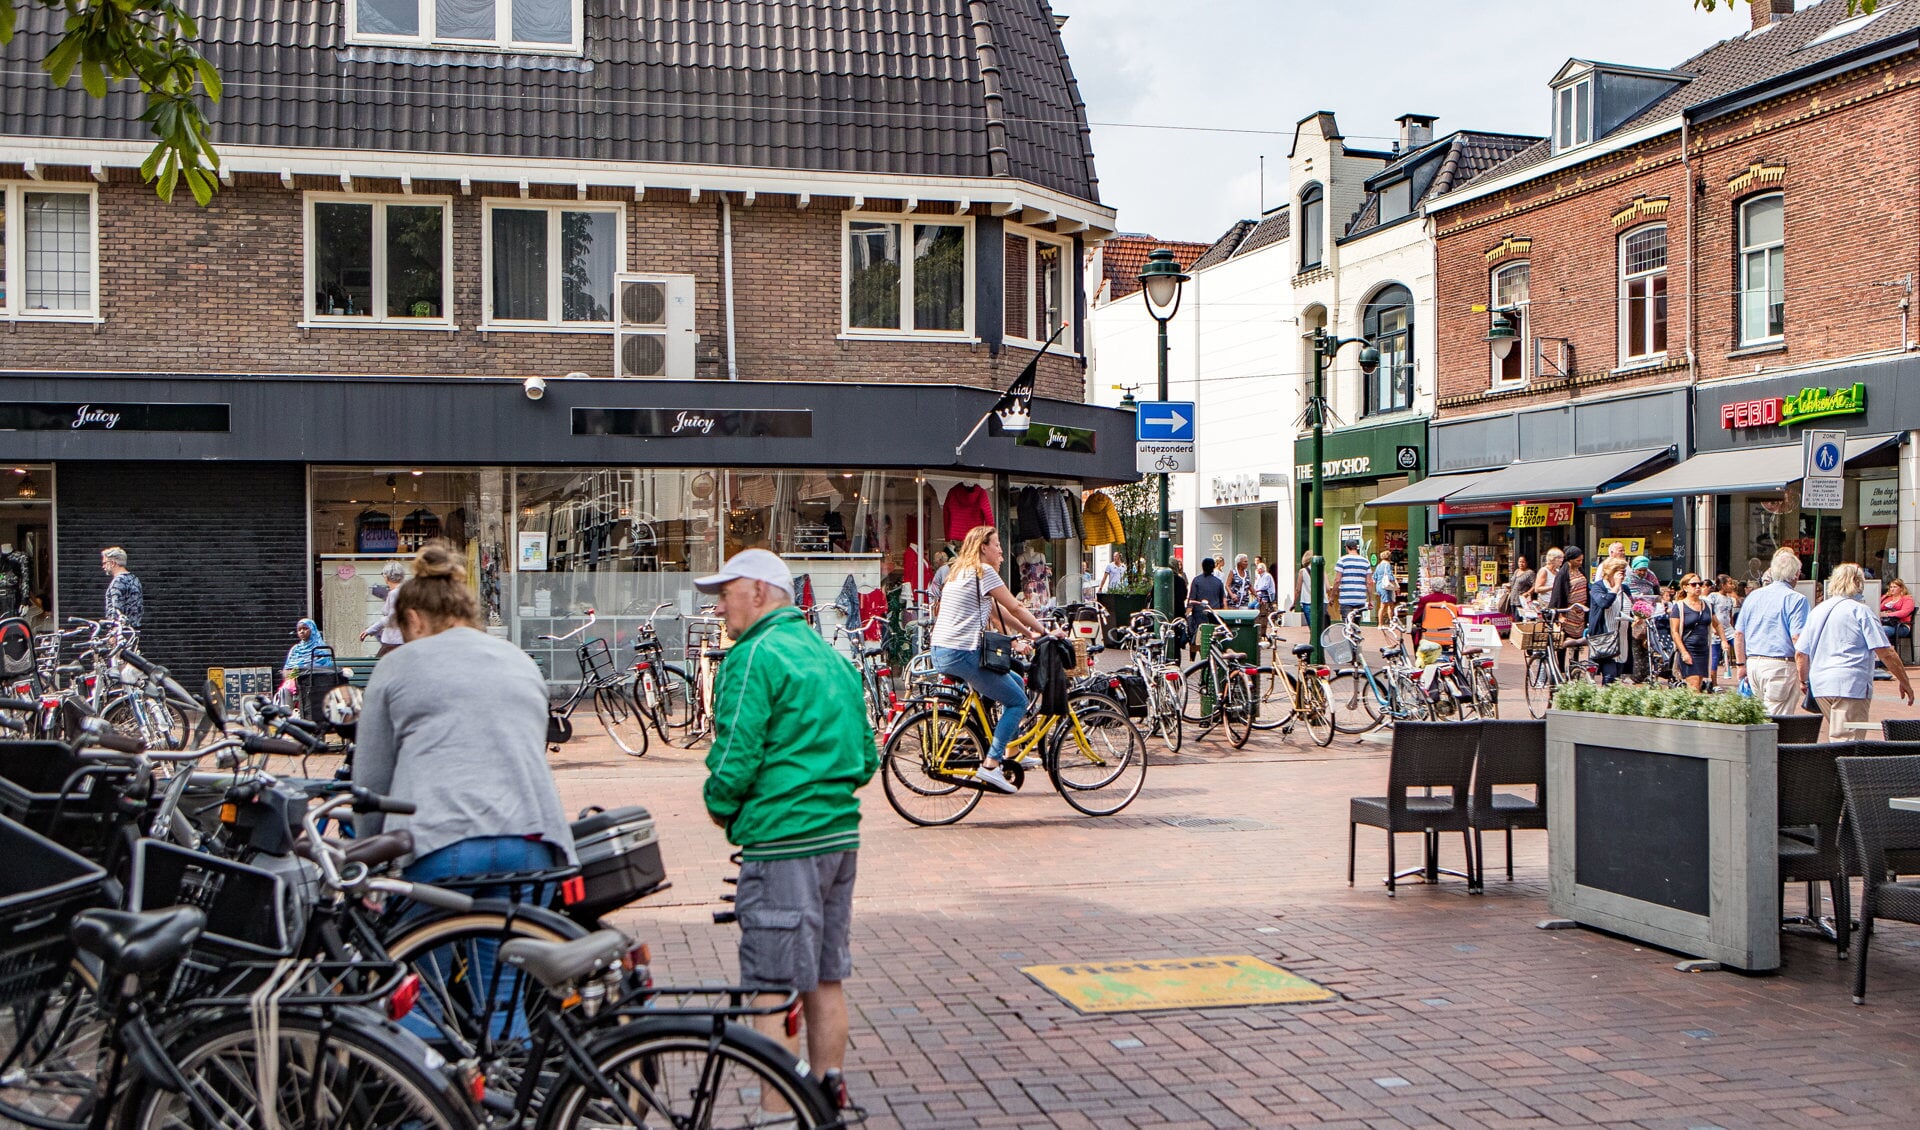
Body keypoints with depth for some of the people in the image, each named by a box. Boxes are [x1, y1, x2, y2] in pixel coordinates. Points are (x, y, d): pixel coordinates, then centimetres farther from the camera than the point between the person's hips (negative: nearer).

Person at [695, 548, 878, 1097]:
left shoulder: (754, 656, -10)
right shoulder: (832, 656, 16)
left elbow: (735, 758, -16)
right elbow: (866, 759, 17)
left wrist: (720, 807, 2)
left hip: (782, 844, -9)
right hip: (841, 833, 9)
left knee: (772, 992, -4)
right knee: (826, 981, 16)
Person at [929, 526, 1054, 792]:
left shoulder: (960, 571, 20)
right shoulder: (983, 571, -9)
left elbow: (998, 609, 24)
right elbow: (1014, 608, -5)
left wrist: (1028, 631, 23)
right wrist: (1044, 632, 7)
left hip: (941, 653, 10)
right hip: (962, 654, -10)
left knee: (1016, 683, 21)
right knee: (1018, 701, -1)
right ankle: (990, 765, -7)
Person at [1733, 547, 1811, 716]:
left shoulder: (1753, 596, 12)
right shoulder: (1795, 599, -8)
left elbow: (1738, 634, 14)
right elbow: (1798, 638, -15)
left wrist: (1741, 664, 20)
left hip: (1753, 663, 6)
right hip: (1780, 665, -6)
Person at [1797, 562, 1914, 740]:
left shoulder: (1818, 611, 13)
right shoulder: (1861, 611, -4)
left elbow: (1800, 654, 14)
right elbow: (1886, 653, -7)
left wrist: (1804, 682, 27)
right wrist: (1905, 683, 3)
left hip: (1819, 686, 6)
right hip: (1851, 685, -6)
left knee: (1837, 738, 17)